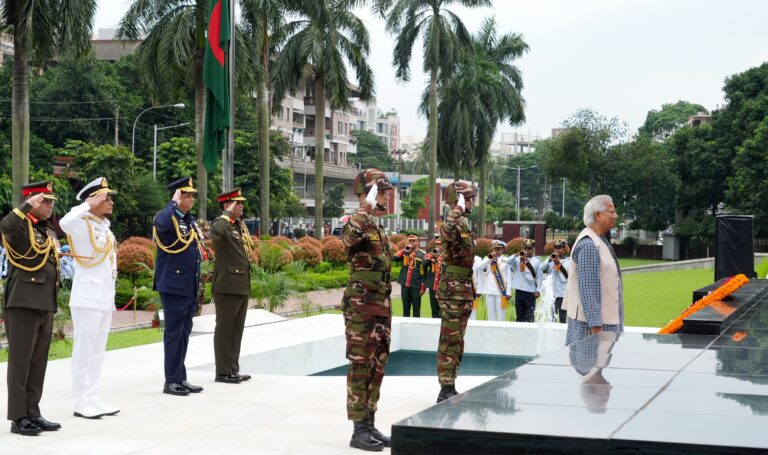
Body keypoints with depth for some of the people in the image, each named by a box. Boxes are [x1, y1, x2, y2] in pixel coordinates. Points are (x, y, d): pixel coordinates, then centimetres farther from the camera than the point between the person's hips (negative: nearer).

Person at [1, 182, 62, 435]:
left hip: (46, 306, 8)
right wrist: (29, 204, -23)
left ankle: (33, 414, 19)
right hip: (23, 304, -8)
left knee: (38, 363, 11)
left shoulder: (49, 232, 17)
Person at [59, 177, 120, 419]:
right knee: (84, 351, -2)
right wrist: (89, 205, -24)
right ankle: (82, 403, 3)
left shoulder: (104, 226, 14)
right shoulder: (83, 225, -11)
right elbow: (65, 222, -36)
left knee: (97, 352, 12)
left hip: (105, 298, 9)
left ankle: (93, 400, 18)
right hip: (88, 297, -8)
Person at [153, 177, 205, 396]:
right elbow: (161, 224, -38)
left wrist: (198, 287, 20)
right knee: (174, 333, -3)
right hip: (173, 287, -8)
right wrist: (174, 203, -24)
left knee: (184, 333, 13)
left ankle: (180, 379, 20)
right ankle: (171, 381, 3)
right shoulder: (166, 217, -11)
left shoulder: (190, 220, 15)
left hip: (190, 287, 8)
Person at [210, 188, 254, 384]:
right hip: (227, 285, -9)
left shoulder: (240, 225, 16)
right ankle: (223, 373, 2)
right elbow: (217, 232, -37)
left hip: (242, 285, 9)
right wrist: (229, 213, -26)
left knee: (237, 329, 13)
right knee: (224, 329, -3)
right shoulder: (219, 223, -12)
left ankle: (233, 370, 21)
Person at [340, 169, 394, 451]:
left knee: (377, 367, 11)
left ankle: (370, 425, 19)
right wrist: (367, 208, -33)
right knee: (360, 367, -4)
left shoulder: (380, 230, 17)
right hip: (361, 306, -9)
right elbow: (349, 236, -36)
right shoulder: (356, 223, -10)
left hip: (382, 308, 9)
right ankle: (359, 430, 1)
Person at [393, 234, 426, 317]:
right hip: (404, 284, 4)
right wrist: (404, 251, -10)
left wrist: (423, 287, -7)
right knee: (405, 309, 10)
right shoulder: (404, 252, 11)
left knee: (416, 309, 4)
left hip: (416, 286, -4)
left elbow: (424, 272, -3)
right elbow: (394, 259, -2)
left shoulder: (422, 254, -2)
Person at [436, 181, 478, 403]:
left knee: (457, 341, 13)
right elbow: (446, 230, -43)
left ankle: (450, 387, 20)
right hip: (453, 289, -10)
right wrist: (458, 210, -33)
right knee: (449, 341, -6)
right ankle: (446, 389, -3)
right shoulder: (453, 223, -15)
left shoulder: (464, 223, 16)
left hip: (464, 290, 10)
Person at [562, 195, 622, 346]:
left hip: (605, 319, 10)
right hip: (591, 321, -10)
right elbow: (587, 290, -22)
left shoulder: (600, 241, 16)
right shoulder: (588, 245, -17)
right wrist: (596, 326, -24)